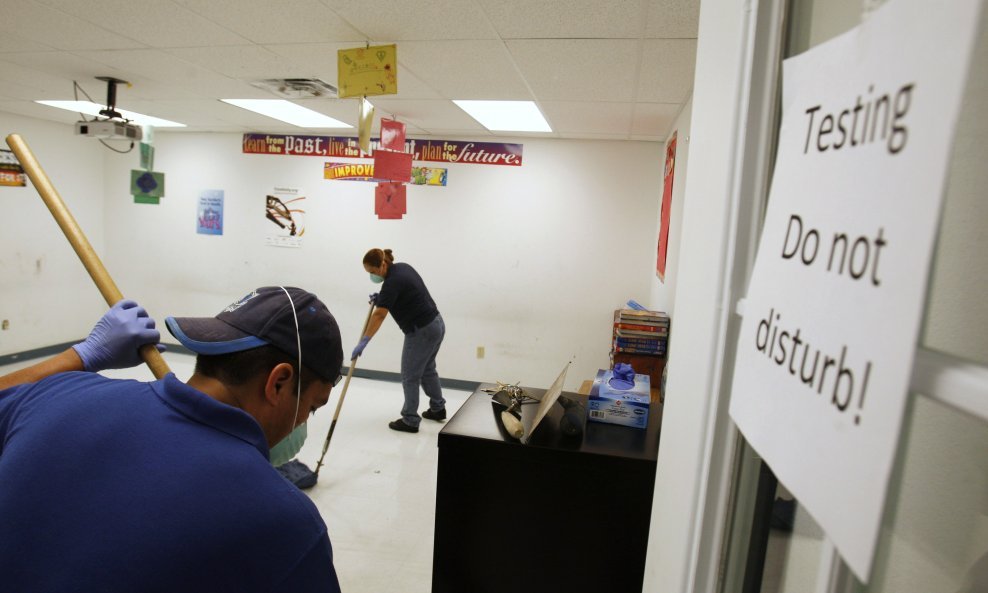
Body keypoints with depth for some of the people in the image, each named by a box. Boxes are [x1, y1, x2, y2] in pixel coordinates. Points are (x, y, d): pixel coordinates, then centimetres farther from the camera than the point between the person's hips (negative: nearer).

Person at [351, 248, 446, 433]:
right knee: (427, 369, 24)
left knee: (410, 376, 4)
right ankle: (438, 409, 37)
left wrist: (363, 342, -29)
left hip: (422, 331, -10)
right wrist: (381, 298, 9)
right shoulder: (403, 267, 7)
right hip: (436, 324, 10)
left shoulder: (392, 281, -20)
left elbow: (379, 315, -27)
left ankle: (410, 421, 14)